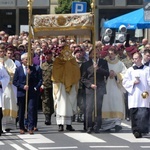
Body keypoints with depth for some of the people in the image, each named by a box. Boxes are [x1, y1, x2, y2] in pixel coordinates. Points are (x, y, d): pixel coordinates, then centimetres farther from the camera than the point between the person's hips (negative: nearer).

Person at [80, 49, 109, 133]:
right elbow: (83, 78, 5)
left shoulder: (103, 63, 10)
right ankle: (88, 127, 0)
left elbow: (107, 74, -2)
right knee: (89, 109, -8)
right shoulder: (86, 64, 6)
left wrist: (98, 69, -14)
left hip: (100, 88, 1)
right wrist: (90, 84, -8)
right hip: (90, 88, -1)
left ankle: (97, 127, 6)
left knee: (99, 109, 0)